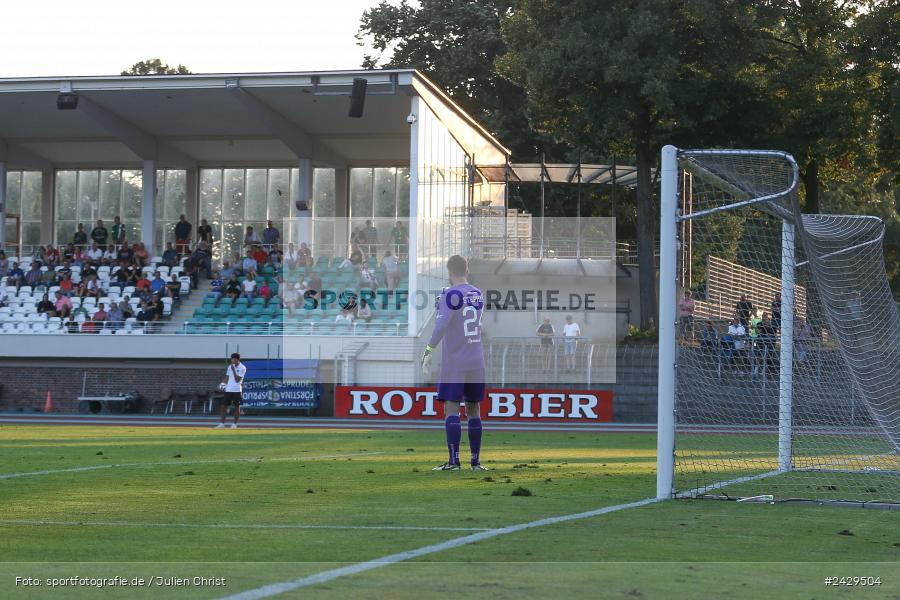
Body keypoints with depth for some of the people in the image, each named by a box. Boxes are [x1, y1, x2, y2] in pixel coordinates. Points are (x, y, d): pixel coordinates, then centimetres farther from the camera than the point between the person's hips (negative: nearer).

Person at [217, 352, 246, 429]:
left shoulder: (242, 368, -5)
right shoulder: (230, 367, 13)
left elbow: (237, 379, -12)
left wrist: (233, 370, -15)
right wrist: (223, 383, 2)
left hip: (237, 390, -5)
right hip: (228, 390, 5)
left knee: (237, 407, 0)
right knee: (223, 406, 0)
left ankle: (235, 424, 8)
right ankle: (222, 424, 2)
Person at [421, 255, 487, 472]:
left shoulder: (451, 295, -11)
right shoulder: (478, 294, 10)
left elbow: (441, 326, -21)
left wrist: (429, 351, -20)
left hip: (454, 362, -6)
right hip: (476, 362, 6)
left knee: (451, 409, -6)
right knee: (473, 409, 11)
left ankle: (454, 460, -14)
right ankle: (475, 461, 12)